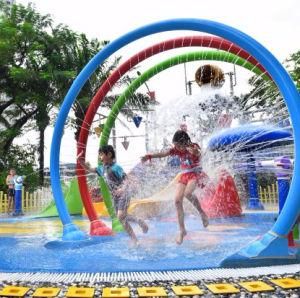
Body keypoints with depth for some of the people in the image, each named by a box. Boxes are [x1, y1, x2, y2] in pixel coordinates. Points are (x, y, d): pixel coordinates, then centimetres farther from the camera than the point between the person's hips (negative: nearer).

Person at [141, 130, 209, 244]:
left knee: (187, 193, -33)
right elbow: (163, 153, -12)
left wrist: (194, 152, -58)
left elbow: (198, 154, -35)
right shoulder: (177, 150, -1)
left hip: (196, 174, -5)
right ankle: (182, 230, 0)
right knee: (177, 200, -9)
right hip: (184, 175, 5)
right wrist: (149, 156, -27)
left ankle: (202, 213, -6)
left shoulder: (194, 147, -12)